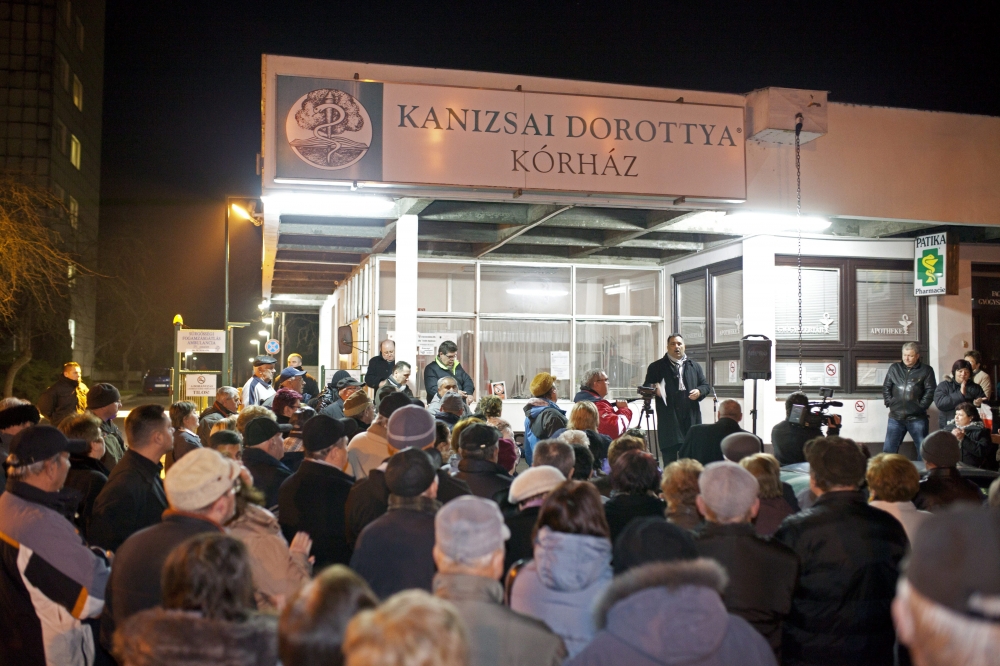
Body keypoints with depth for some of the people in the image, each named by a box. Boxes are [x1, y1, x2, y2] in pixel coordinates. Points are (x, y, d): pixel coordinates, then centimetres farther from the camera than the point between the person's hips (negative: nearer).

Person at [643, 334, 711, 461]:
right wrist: (654, 389, -16)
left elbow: (706, 386, 18)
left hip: (691, 418, 3)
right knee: (669, 454, -3)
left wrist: (699, 392, -5)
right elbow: (646, 387, 7)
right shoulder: (656, 367, 9)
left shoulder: (694, 366, 18)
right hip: (669, 420, -2)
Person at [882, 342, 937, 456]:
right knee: (888, 449, 3)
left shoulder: (926, 370, 2)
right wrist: (889, 403, 1)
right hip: (895, 417, 2)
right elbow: (886, 388, 11)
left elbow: (930, 391, -3)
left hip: (917, 418, -2)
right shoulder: (894, 368, 10)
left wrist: (920, 406, -9)